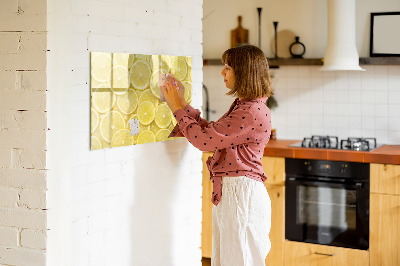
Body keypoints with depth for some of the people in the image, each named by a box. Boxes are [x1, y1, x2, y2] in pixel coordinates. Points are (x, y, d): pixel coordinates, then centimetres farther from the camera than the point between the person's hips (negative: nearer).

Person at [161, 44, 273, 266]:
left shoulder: (253, 112, -20)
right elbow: (211, 132, 18)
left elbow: (204, 139, -19)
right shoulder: (242, 106, 13)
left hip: (241, 194, -10)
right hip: (228, 192, 10)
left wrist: (178, 108, -7)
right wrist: (182, 104, 14)